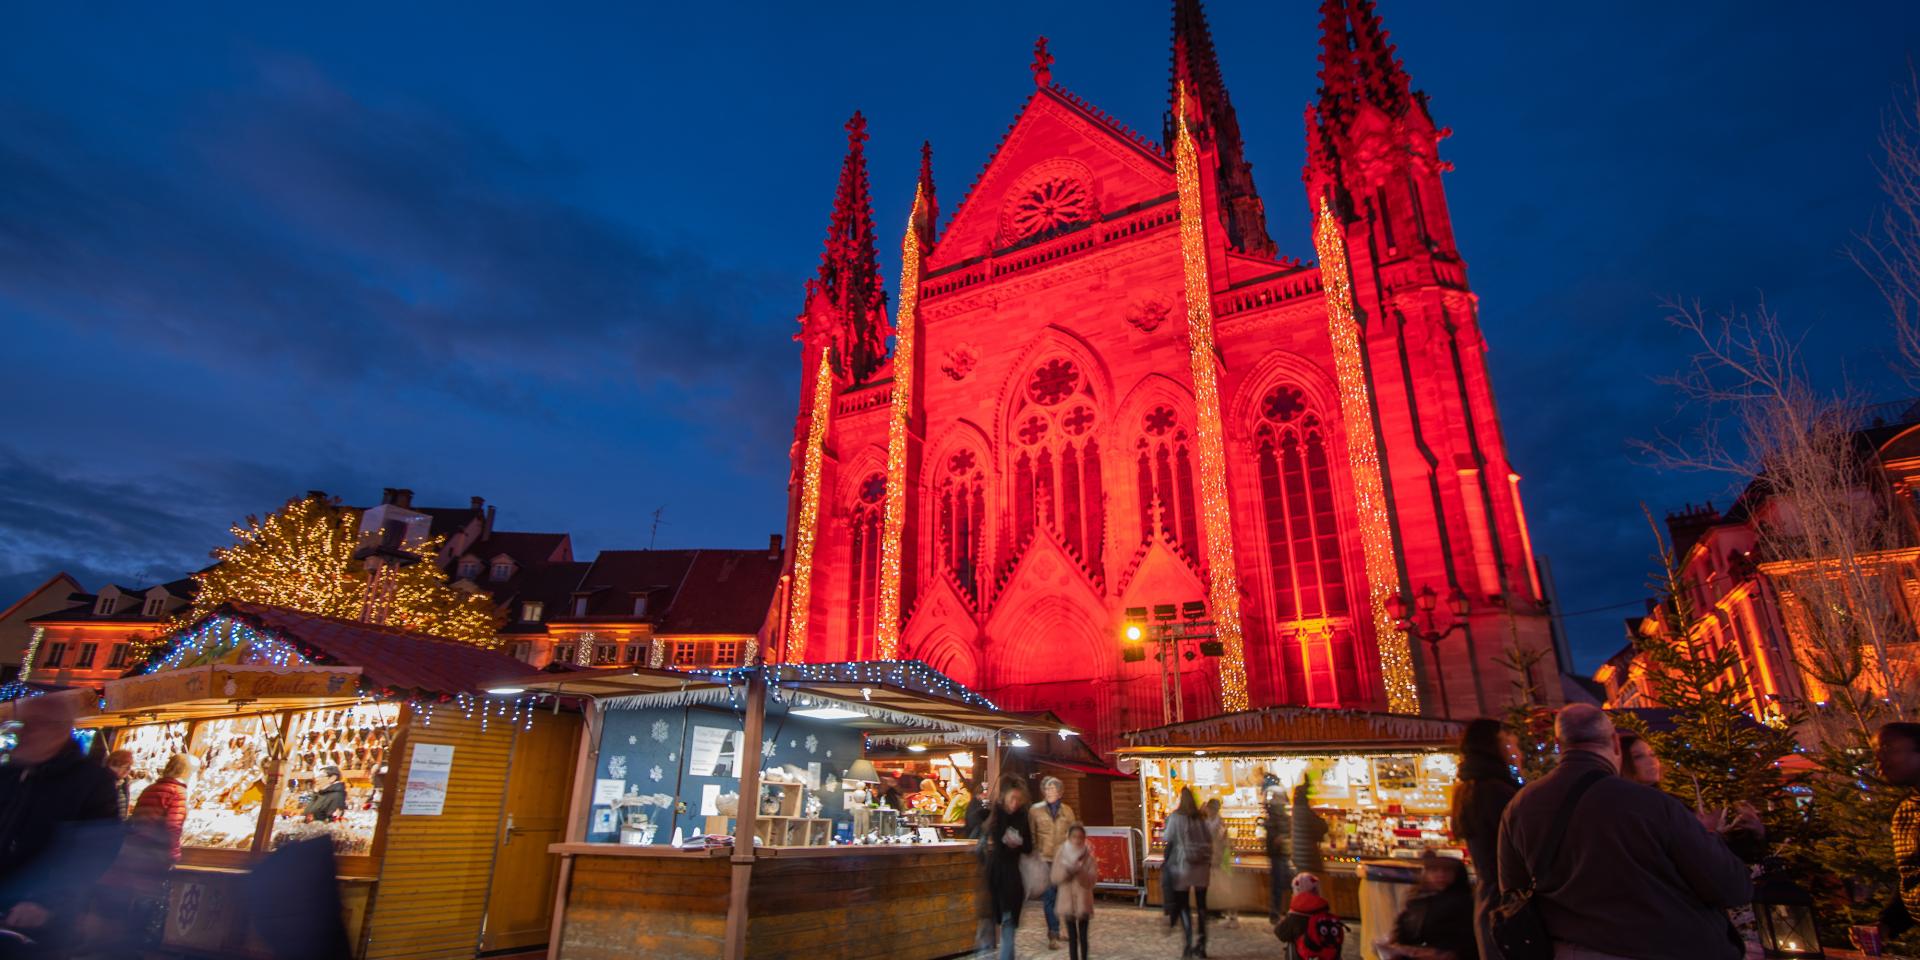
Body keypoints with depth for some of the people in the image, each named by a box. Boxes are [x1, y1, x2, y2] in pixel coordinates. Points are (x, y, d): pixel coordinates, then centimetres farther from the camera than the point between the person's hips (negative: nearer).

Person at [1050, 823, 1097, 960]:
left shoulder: (1088, 856, -6)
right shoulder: (1061, 854, -4)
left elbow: (1092, 879, -11)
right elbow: (1055, 878, -6)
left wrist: (1079, 871, -26)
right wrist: (1067, 870, -23)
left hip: (1083, 901, -1)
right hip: (1067, 901, 1)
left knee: (1083, 936, 6)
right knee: (1072, 936, 9)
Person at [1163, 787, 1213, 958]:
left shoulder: (1175, 817, -7)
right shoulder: (1201, 817, 7)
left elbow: (1168, 838, -9)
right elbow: (1209, 839, 7)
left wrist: (1162, 835, 11)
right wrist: (1210, 862, 14)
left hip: (1183, 865, -4)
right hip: (1202, 865, 4)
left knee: (1182, 904, 4)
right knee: (1201, 903, 10)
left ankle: (1189, 944, -6)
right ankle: (1201, 944, 13)